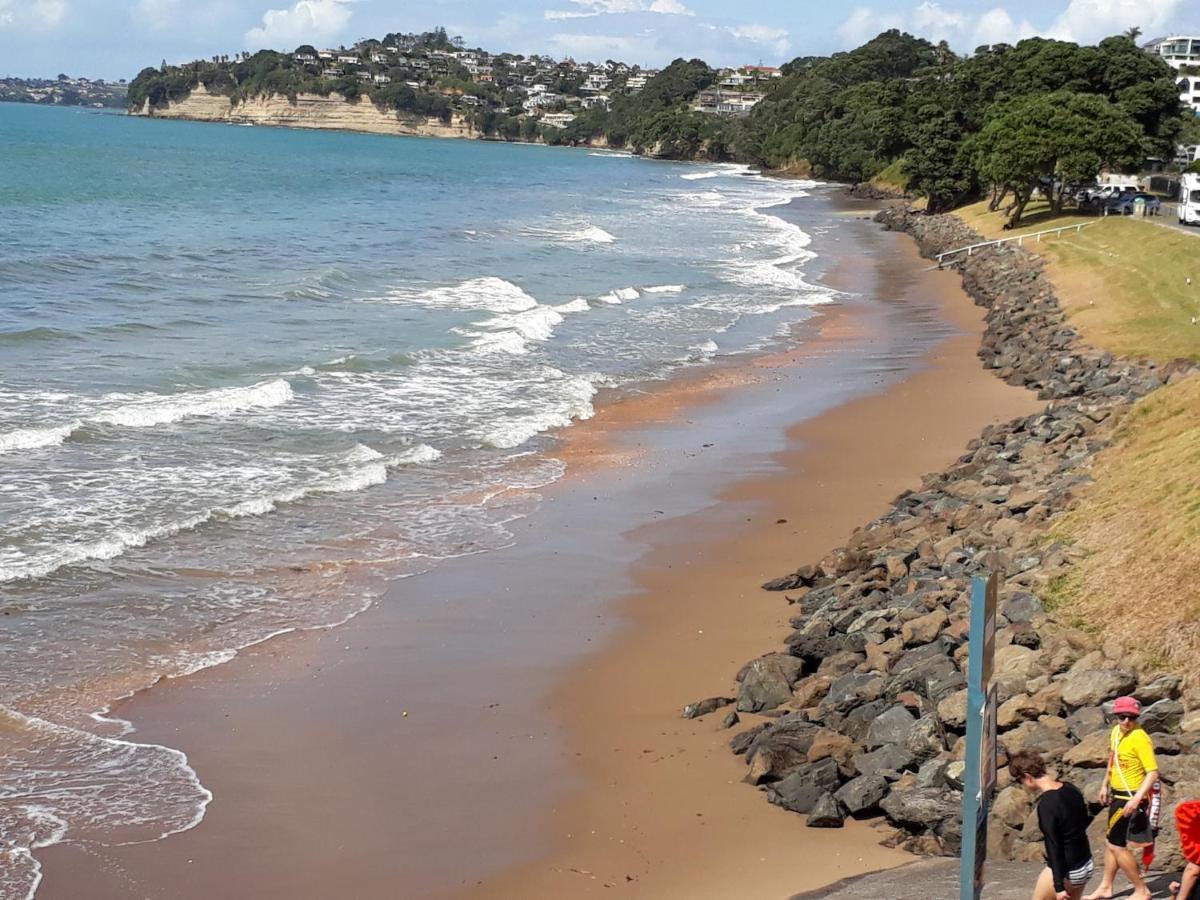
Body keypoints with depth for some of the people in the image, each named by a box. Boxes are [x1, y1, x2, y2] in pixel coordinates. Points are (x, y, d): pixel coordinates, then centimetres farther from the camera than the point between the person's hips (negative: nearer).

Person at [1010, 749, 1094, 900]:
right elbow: (1084, 821, 13)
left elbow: (1053, 847, -23)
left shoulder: (1046, 804, -25)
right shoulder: (1070, 788, -1)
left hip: (1065, 871, -8)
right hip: (1086, 865, 8)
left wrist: (1058, 886, -19)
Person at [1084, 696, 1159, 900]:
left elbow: (1153, 772, -25)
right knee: (1111, 842, 17)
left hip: (1130, 798, -9)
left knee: (1116, 845, -3)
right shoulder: (1116, 731, 4)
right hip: (1118, 795, 9)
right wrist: (1105, 785, 20)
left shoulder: (1139, 738, -22)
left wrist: (1136, 799, -31)